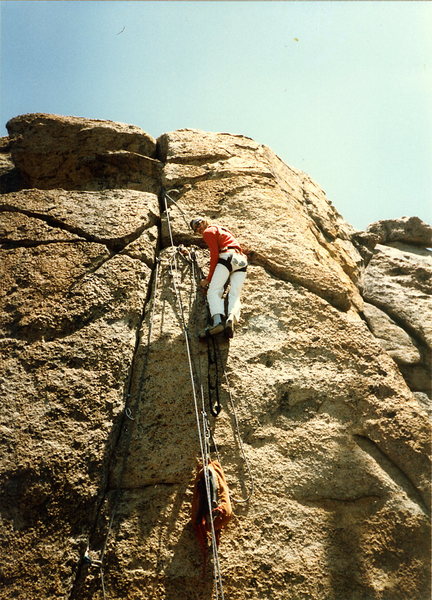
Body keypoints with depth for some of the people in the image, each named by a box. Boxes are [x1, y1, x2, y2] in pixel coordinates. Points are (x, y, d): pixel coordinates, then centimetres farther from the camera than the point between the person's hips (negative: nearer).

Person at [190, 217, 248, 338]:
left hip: (228, 257, -7)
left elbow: (214, 255, -1)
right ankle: (232, 318, -37)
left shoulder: (209, 232, 10)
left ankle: (217, 321, -40)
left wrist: (208, 279, 0)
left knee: (213, 291, -16)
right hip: (242, 261, 7)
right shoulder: (221, 229, 35)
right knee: (235, 294, -7)